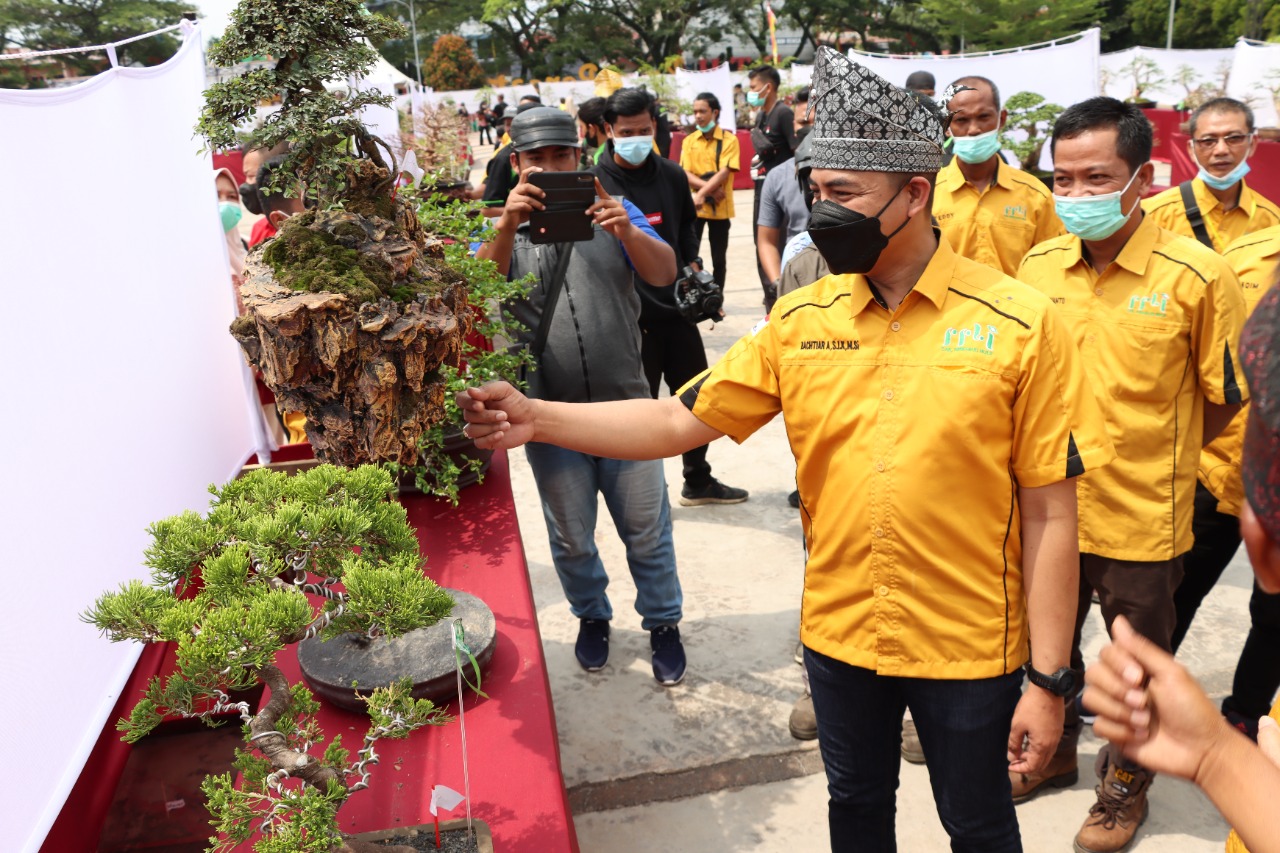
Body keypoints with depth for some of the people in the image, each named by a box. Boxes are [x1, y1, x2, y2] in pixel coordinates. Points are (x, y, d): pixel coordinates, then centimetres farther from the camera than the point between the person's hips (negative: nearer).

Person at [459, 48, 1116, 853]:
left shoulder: (1021, 323, -14)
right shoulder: (802, 320, -5)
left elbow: (1050, 513, -11)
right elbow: (680, 421, -7)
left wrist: (1048, 679, -9)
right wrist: (538, 418, -19)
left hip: (968, 646, -2)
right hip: (838, 633, 3)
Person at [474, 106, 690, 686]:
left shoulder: (612, 213, 3)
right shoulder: (503, 230, 3)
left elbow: (664, 272, -12)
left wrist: (627, 234, -32)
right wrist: (507, 227, -35)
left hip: (626, 407, 0)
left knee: (647, 531, 11)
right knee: (571, 539, 17)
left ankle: (662, 623, 32)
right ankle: (592, 616, 41)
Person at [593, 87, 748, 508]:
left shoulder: (672, 175, 5)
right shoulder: (595, 182, -8)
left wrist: (693, 267, 7)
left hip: (677, 306, 5)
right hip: (629, 315, -5)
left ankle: (698, 480, 35)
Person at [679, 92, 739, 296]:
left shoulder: (729, 140, -4)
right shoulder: (689, 140, 4)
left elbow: (724, 172, -14)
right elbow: (685, 174, -3)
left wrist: (701, 194, -24)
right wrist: (709, 187, -18)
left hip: (720, 207, -2)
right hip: (694, 206, 2)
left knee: (719, 259, 6)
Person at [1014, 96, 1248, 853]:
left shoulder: (1195, 277, -16)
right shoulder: (1037, 266, -3)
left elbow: (1229, 396, -5)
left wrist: (1155, 458, 1)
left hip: (1140, 515, -4)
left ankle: (1126, 785, 42)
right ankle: (1056, 752, 48)